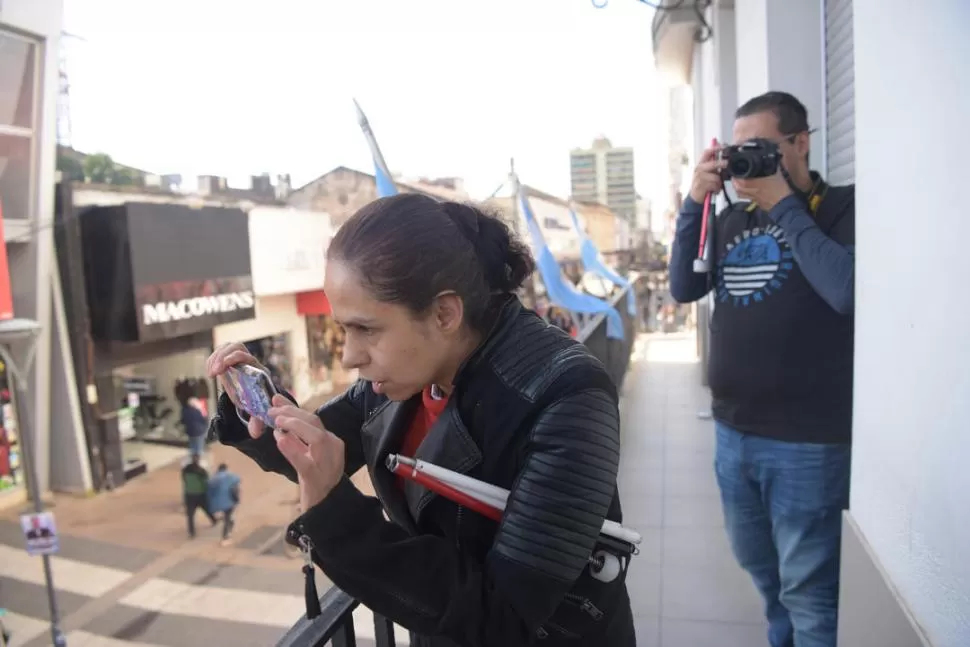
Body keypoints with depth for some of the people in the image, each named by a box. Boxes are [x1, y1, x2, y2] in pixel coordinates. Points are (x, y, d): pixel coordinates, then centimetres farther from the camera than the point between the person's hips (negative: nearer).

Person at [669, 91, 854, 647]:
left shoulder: (842, 207, -6)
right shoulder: (734, 219, 11)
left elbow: (846, 290, -23)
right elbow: (684, 288, 3)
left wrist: (783, 204, -16)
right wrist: (696, 202, -5)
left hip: (806, 441, -6)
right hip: (733, 432, 6)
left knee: (807, 587, 8)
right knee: (760, 566, 24)